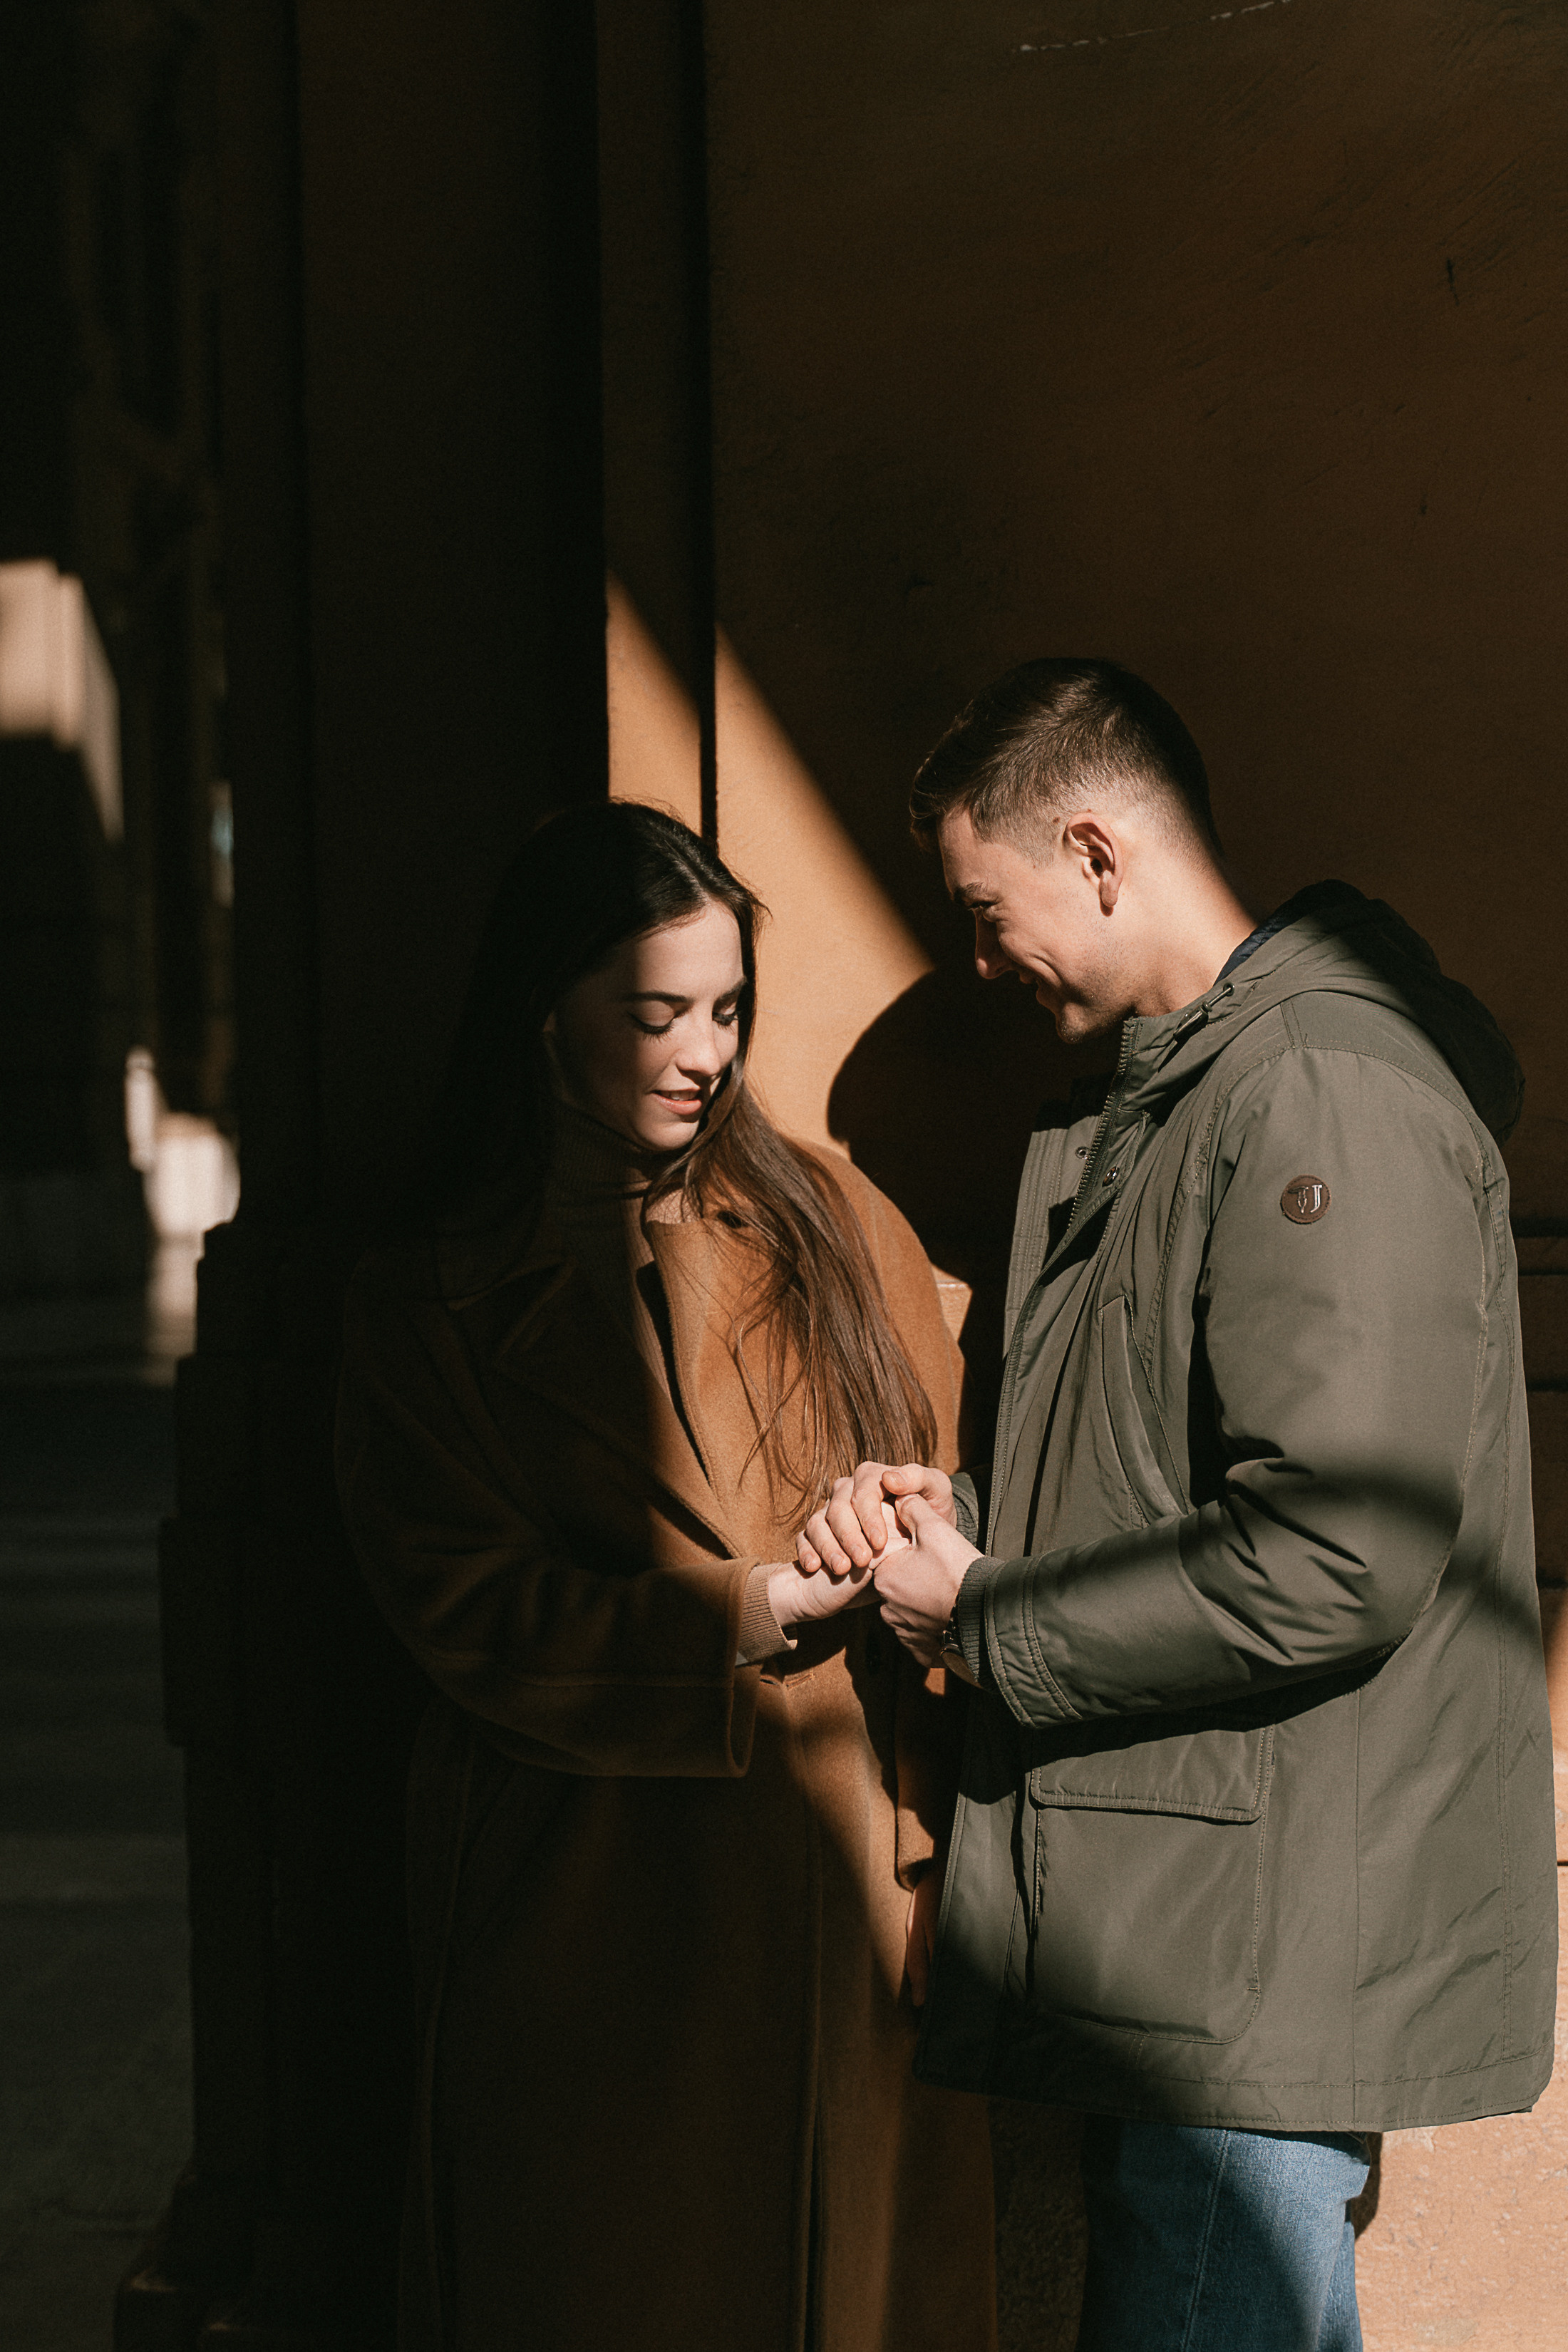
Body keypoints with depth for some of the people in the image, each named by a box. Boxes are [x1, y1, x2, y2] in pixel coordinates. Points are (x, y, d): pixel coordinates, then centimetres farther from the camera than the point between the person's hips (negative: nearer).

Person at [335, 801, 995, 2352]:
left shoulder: (836, 1227, 8)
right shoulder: (428, 1302, 2)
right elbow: (467, 1609, -7)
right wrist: (742, 1613, -17)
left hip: (853, 1873, 2)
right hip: (597, 1907, -2)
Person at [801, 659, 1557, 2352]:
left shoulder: (1329, 1092, -17)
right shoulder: (1156, 1102, 17)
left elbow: (1330, 1561, -24)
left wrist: (983, 1622, -13)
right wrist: (960, 1511, 5)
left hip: (1274, 1950, -10)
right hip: (1176, 1930, 10)